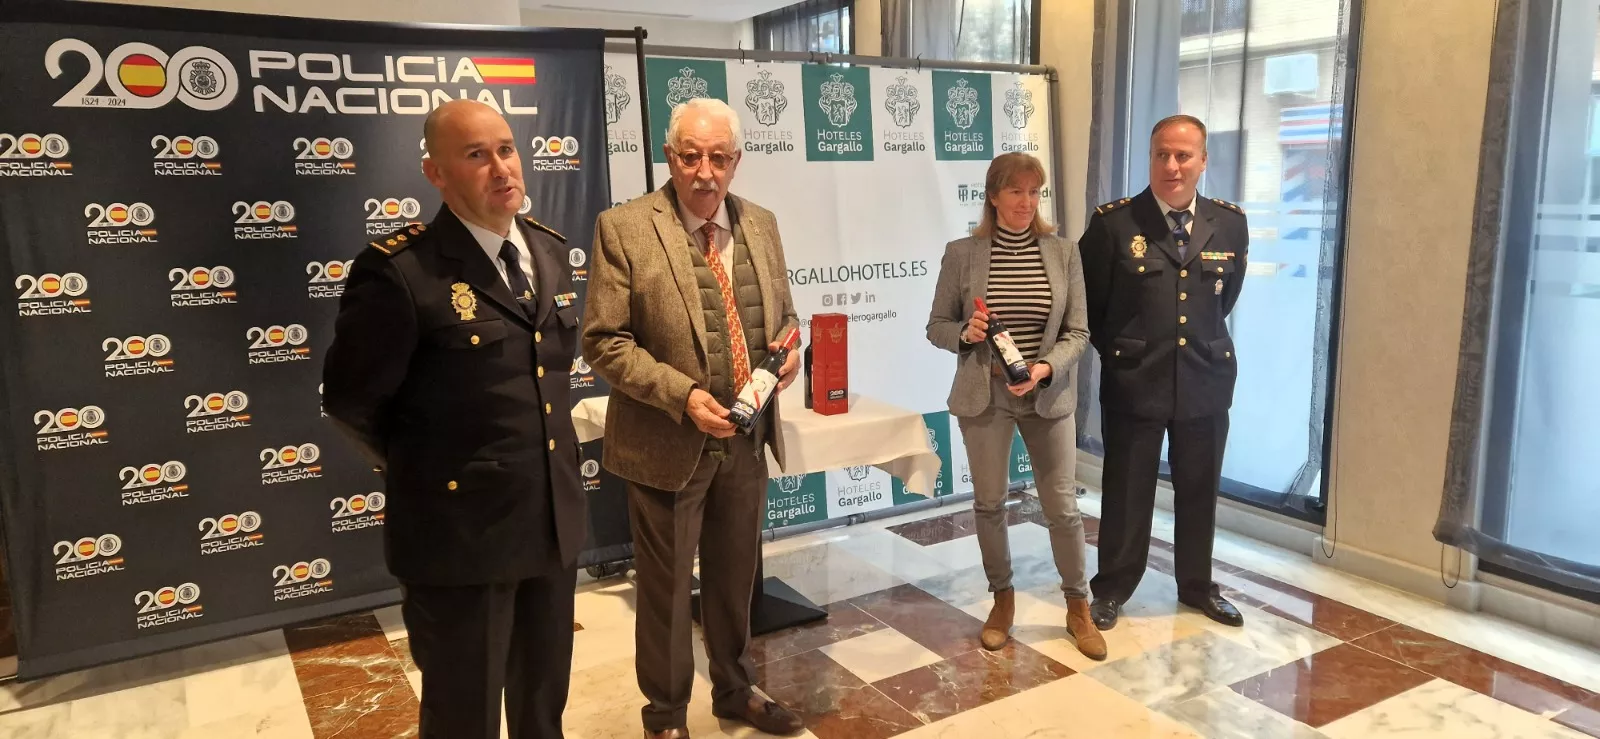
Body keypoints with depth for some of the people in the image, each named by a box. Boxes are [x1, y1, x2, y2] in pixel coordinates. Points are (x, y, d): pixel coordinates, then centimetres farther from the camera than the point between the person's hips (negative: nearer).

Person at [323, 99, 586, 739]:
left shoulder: (547, 249, 5)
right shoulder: (399, 271, -17)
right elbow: (351, 401, -9)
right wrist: (423, 470, 4)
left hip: (553, 520, 6)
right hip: (460, 531, -6)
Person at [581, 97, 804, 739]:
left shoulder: (760, 223, 5)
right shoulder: (623, 228, -11)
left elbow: (783, 313, 15)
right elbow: (604, 342, -13)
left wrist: (787, 349, -8)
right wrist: (683, 394, -23)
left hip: (746, 439, 5)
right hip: (668, 444, -4)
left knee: (736, 579, 20)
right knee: (666, 588, 12)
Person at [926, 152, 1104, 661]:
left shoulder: (1063, 252, -1)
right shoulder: (961, 253, -4)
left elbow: (1078, 332, -1)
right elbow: (937, 326, 2)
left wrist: (1046, 368, -19)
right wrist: (966, 334, -19)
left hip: (1049, 395, 0)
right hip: (983, 396, 0)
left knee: (1063, 506, 5)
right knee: (988, 503, 9)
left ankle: (1078, 606, 25)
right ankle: (1002, 599, 30)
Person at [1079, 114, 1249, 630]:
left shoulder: (1230, 224, 1)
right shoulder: (1113, 222, -10)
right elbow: (1088, 301, 0)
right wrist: (1116, 350, 5)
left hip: (1205, 380, 3)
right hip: (1134, 381, -3)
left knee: (1199, 490, 16)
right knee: (1126, 492, 9)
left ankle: (1196, 584, 35)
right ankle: (1112, 588, 26)